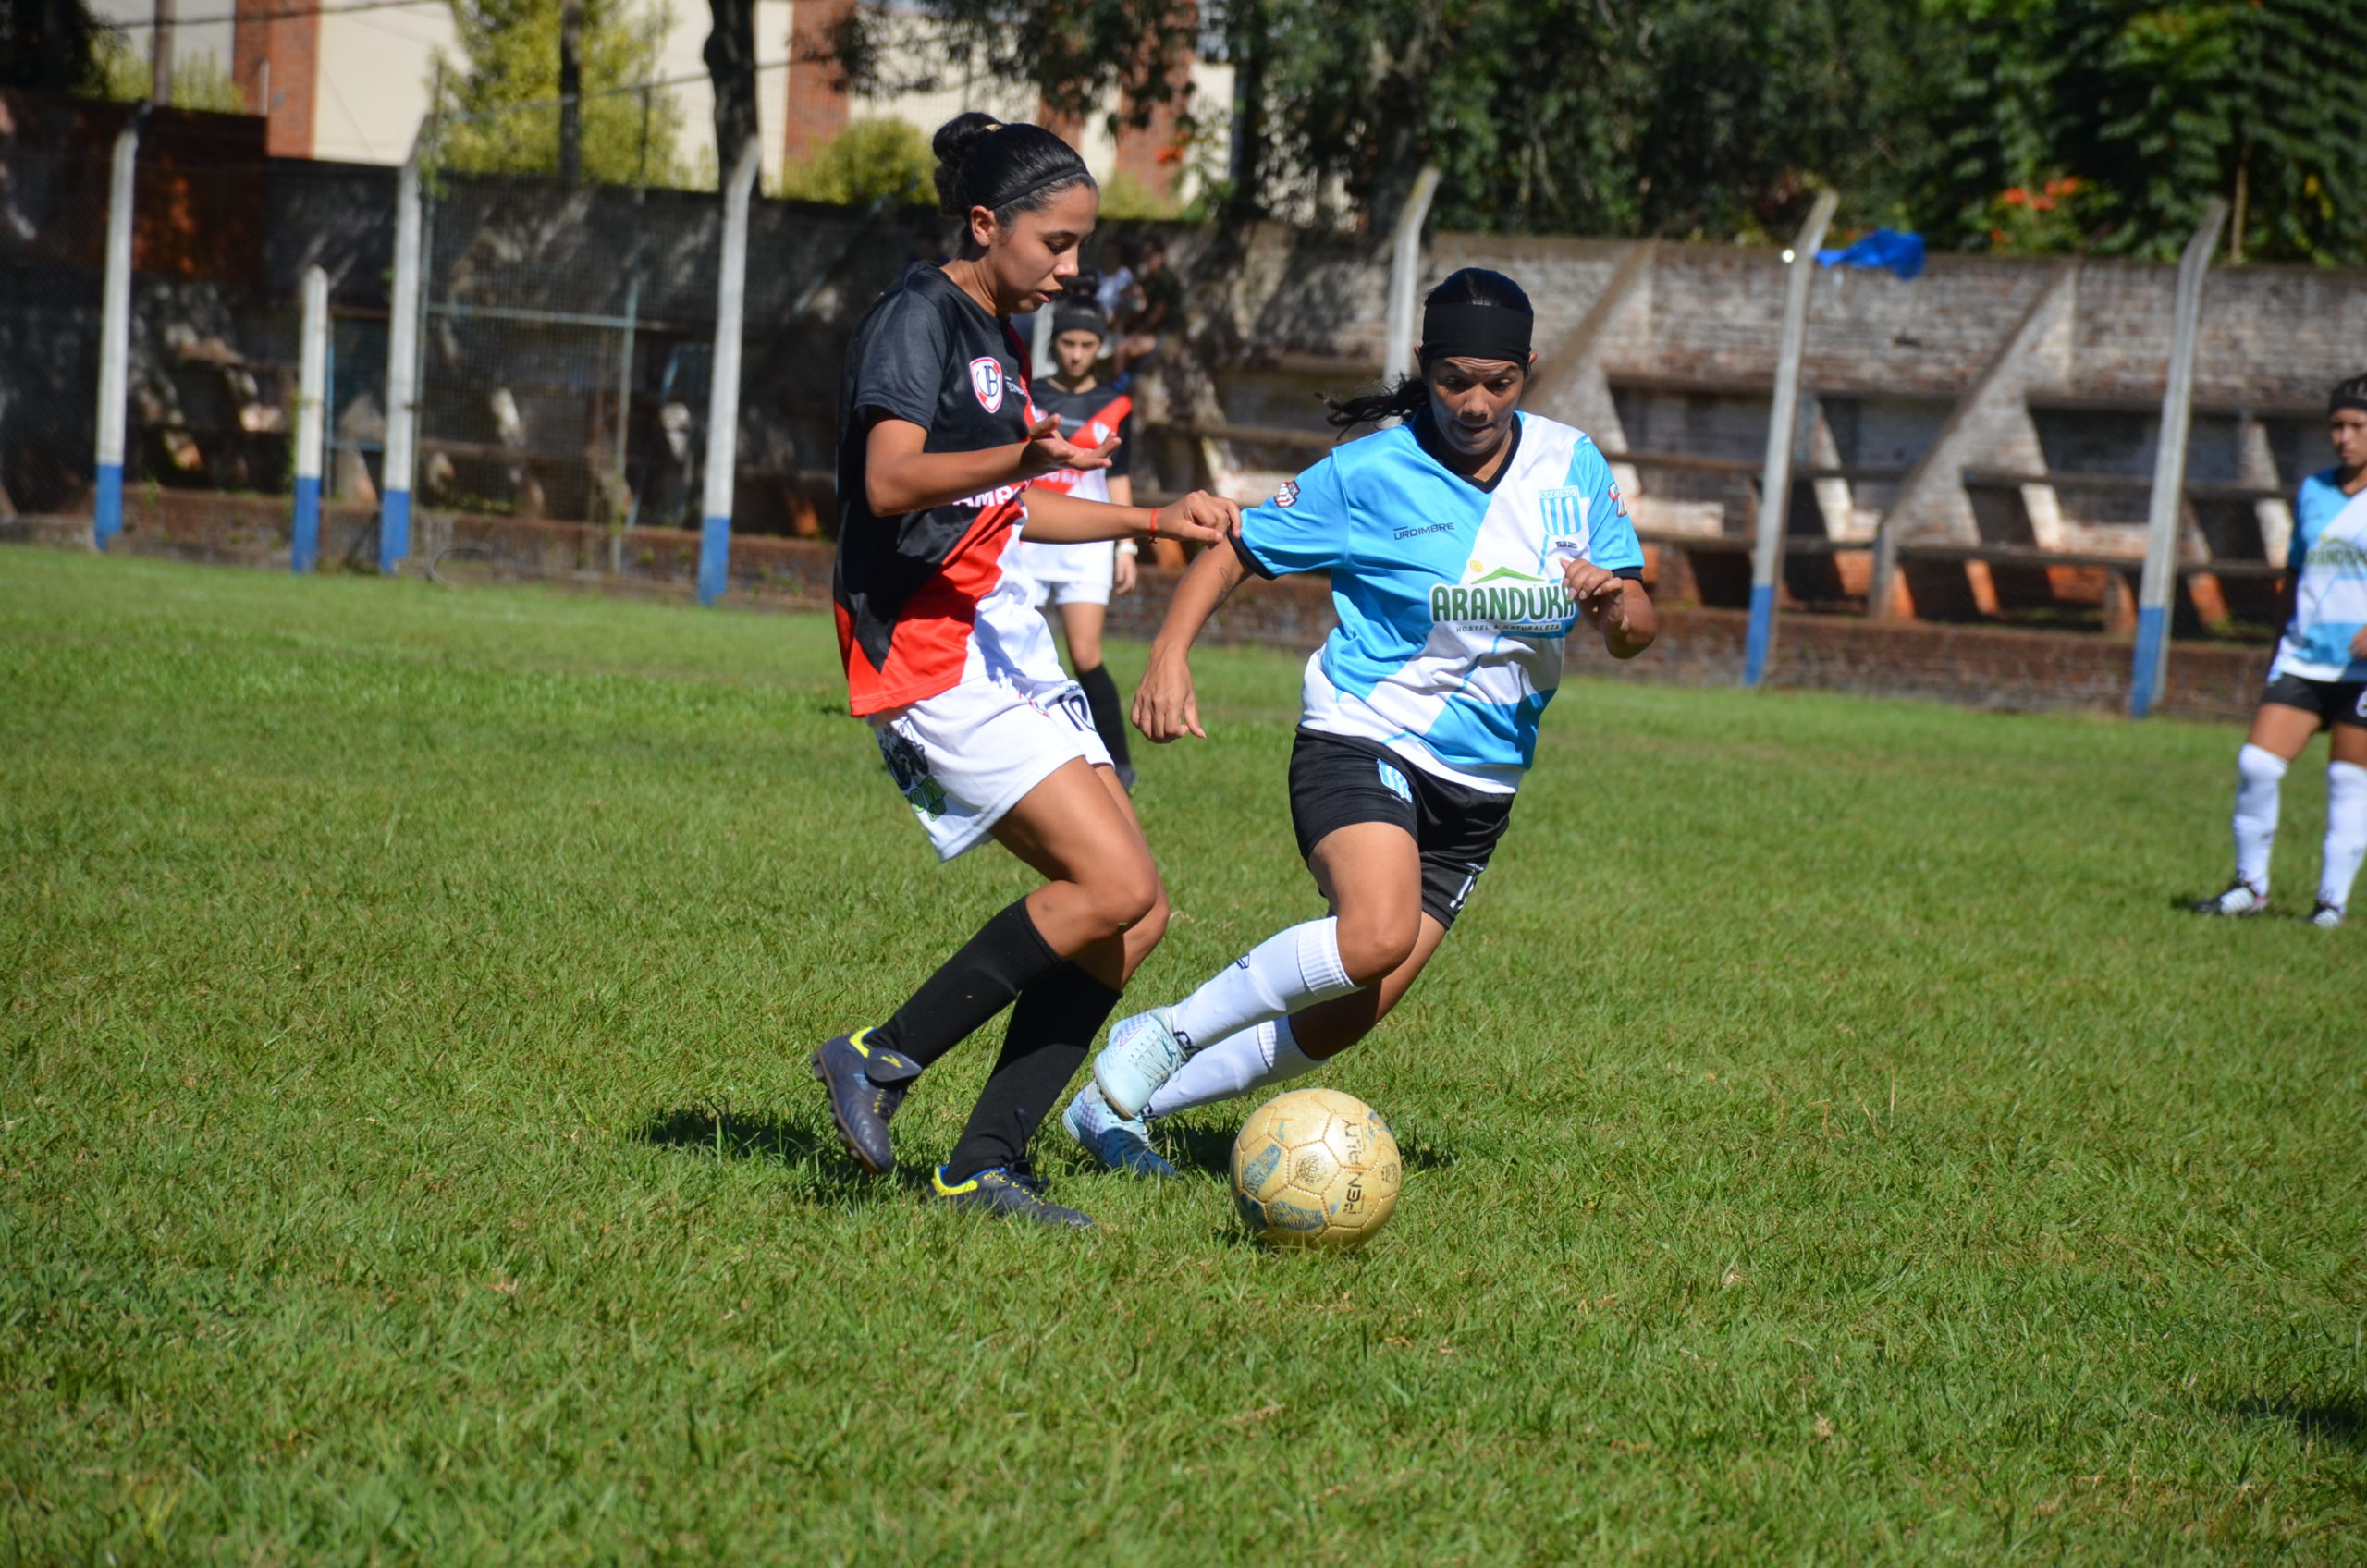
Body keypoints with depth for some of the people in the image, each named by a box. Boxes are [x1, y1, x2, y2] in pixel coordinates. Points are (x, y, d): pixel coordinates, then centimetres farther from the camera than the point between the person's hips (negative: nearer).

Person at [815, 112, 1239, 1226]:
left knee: (1133, 917, 1)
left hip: (1003, 642, 10)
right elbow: (891, 480, -23)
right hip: (929, 649, -10)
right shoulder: (918, 316, -9)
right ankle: (881, 1061, -10)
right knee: (1114, 886, -20)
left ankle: (984, 1165, 1)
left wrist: (1152, 521, 29)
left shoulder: (992, 339, 19)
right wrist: (1022, 458, -39)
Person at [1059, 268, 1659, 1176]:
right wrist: (1171, 652, -17)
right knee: (1376, 935, -34)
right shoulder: (1370, 475, -8)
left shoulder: (1570, 466, 3)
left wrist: (1612, 599, -18)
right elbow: (1234, 553, 0)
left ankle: (1113, 1107, 16)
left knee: (1344, 1019, 0)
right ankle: (1165, 1037, -13)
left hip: (1479, 785, 5)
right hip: (1363, 742, -5)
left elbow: (1636, 633, 6)